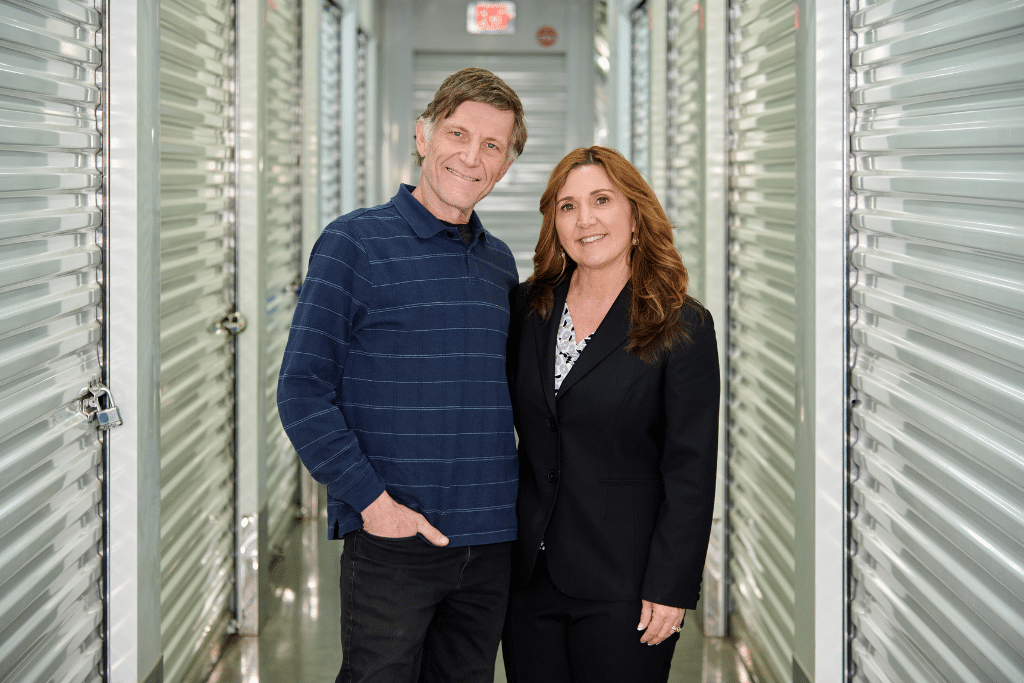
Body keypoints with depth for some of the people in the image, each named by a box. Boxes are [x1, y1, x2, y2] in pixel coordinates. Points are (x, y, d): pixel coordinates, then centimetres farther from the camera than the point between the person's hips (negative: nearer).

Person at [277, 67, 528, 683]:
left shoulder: (501, 262, 13)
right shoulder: (356, 243, -5)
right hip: (393, 539, -5)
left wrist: (512, 494, 9)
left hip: (491, 540, 5)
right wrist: (371, 498, -15)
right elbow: (302, 393, -9)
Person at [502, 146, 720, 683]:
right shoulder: (527, 307, 7)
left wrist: (670, 588, -12)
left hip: (623, 588, -4)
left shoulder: (683, 327, -6)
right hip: (530, 576, 4)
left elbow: (691, 470, -8)